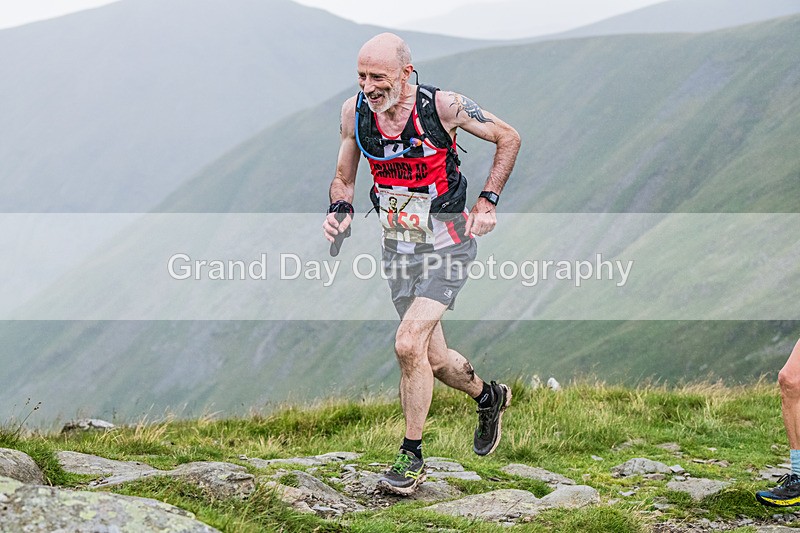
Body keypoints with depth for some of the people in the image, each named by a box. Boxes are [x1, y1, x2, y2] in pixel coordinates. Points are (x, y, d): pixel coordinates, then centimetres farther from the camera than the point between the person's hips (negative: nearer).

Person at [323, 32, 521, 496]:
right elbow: (344, 177, 8)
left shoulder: (442, 106, -18)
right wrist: (339, 211, -13)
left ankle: (412, 457, -5)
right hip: (398, 247, 5)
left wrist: (488, 201, -9)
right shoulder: (355, 111, -7)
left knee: (409, 344, -20)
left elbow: (509, 138, -4)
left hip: (447, 244, -5)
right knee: (435, 359, 12)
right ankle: (489, 397, 44)